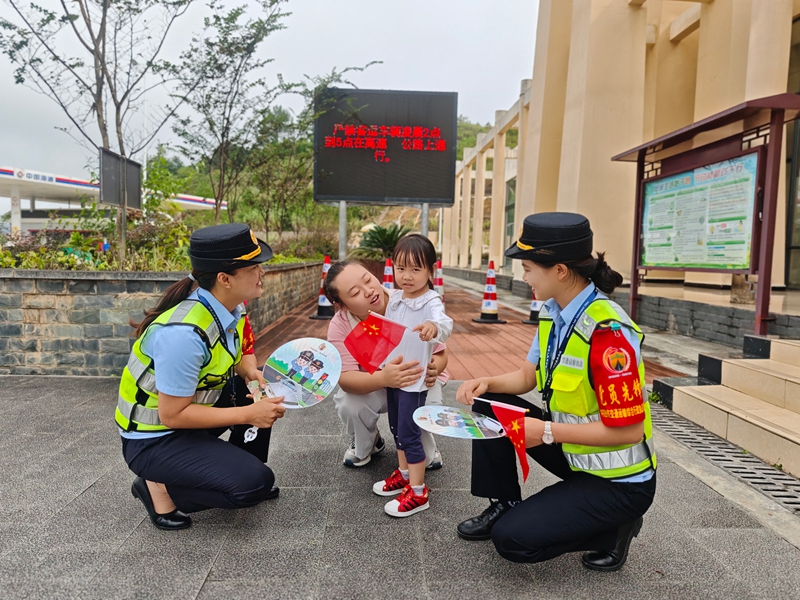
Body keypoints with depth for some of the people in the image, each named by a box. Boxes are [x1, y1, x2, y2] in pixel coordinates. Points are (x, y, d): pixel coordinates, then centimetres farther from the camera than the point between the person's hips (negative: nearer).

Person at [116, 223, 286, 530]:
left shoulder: (227, 308, -9)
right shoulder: (184, 333, -33)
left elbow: (240, 355, 11)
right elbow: (172, 415, -26)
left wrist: (251, 372, -12)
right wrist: (248, 414, -24)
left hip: (193, 406, 8)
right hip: (155, 438, -8)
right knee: (255, 483, -19)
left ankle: (243, 467, 14)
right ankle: (159, 487, 0)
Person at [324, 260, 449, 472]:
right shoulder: (339, 325, -24)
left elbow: (440, 354, -18)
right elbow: (345, 379, -30)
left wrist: (432, 369, -44)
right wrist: (383, 378, -51)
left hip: (418, 380, -1)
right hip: (370, 386, 1)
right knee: (349, 404, -28)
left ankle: (426, 451, 7)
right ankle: (364, 446, 10)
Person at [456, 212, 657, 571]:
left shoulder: (609, 332, -30)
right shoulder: (552, 313, -3)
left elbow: (628, 430, -27)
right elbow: (528, 376, 7)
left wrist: (547, 432, -26)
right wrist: (486, 383, -12)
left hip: (619, 482, -8)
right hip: (572, 452, 8)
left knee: (512, 539, -14)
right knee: (490, 406, -2)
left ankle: (613, 528, 8)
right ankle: (503, 506, 12)